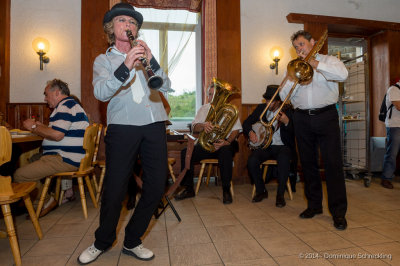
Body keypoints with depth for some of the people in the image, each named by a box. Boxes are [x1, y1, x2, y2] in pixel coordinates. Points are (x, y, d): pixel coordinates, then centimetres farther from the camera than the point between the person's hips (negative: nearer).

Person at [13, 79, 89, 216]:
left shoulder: (66, 105, -12)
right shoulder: (70, 104, 24)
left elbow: (57, 135, -23)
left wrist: (33, 128, -8)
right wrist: (39, 125, 18)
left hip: (67, 160, -11)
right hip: (69, 158, 11)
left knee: (18, 175, -12)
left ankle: (47, 201, 3)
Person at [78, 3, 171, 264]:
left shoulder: (145, 55, 23)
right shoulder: (104, 60, 15)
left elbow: (166, 87, 8)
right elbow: (101, 92, -7)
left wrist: (151, 61, -7)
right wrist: (125, 67, -22)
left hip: (154, 126, 4)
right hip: (123, 127, -3)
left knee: (156, 187, 3)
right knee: (115, 189, -2)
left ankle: (132, 242, 23)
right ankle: (102, 242, 26)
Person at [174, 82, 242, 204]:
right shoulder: (203, 109, 17)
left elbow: (236, 129, -2)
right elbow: (194, 127, 3)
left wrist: (227, 142, -23)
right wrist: (203, 125, -23)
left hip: (225, 143, -3)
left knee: (225, 152, -38)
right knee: (186, 152, -20)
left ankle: (226, 190, -24)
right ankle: (188, 189, -7)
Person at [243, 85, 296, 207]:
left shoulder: (288, 110, 1)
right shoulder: (261, 108, 10)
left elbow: (295, 132, -6)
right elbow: (246, 122, 13)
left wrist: (287, 122, -24)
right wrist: (250, 132, -7)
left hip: (282, 146, -2)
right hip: (264, 145, 3)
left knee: (284, 159, -36)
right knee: (251, 161, -26)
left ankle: (280, 194, -17)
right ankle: (261, 191, -2)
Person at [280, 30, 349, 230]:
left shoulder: (328, 60, 10)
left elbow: (342, 74, -14)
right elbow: (284, 96, 5)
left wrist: (314, 63, -10)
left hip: (326, 117, -3)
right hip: (302, 119, 3)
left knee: (333, 163, -6)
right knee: (308, 163, 7)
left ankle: (338, 211, 3)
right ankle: (314, 205, 20)